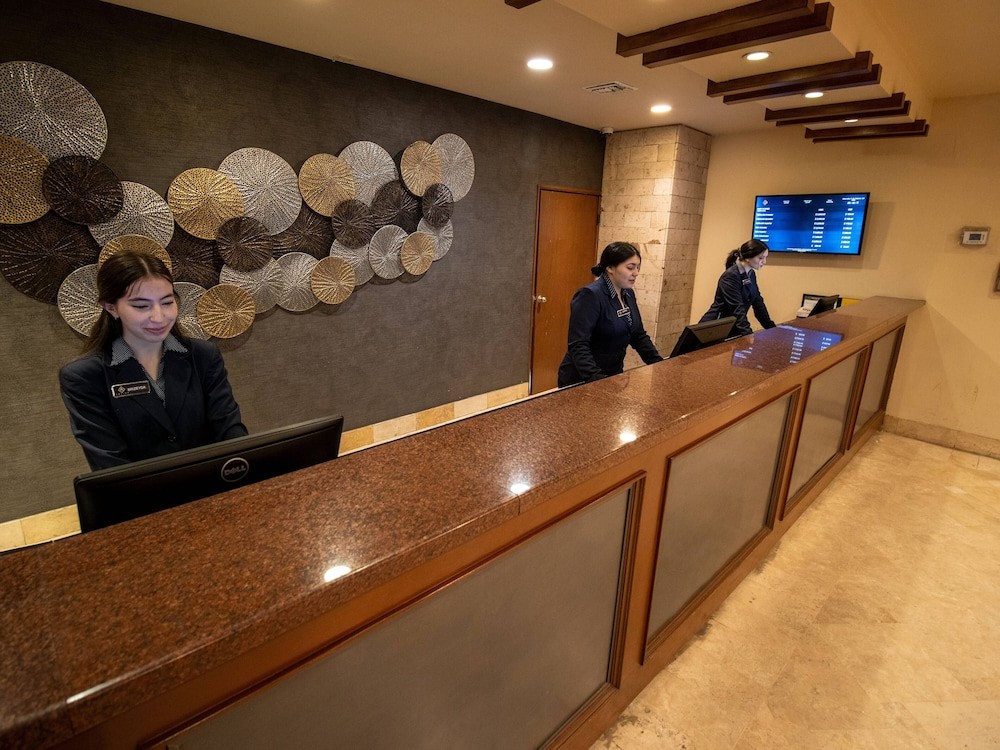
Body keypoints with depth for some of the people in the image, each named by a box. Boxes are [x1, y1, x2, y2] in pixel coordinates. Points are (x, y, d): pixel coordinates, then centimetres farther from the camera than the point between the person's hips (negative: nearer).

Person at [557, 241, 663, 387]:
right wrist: (597, 379, -37)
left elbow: (639, 335, 11)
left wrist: (659, 365, 0)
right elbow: (578, 345, -27)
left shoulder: (628, 294, 5)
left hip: (614, 375, 8)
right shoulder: (590, 295, -20)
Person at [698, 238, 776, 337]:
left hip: (732, 328, 8)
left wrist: (772, 329, 6)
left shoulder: (751, 274, 8)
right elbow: (737, 309, -27)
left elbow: (758, 303, 11)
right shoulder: (730, 276, -19)